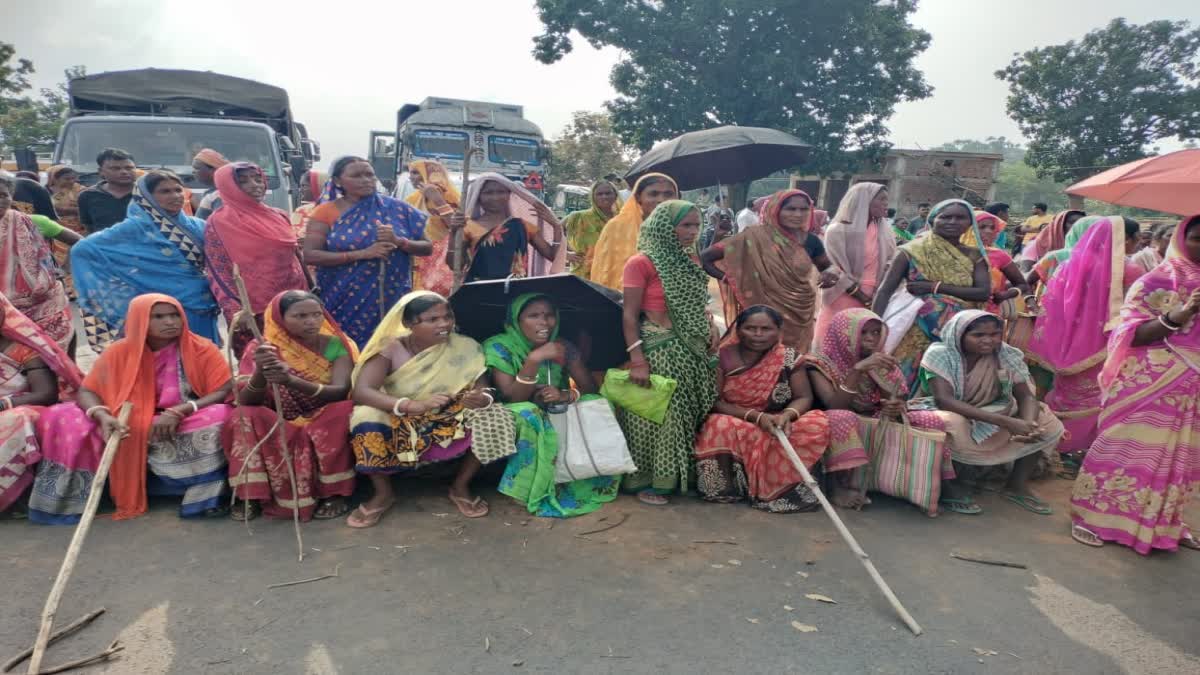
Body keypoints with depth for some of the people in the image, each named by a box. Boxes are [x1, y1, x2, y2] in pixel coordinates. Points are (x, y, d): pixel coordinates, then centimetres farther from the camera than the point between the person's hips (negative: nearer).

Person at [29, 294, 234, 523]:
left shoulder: (202, 348, -8)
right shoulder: (119, 351, -2)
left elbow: (225, 391, -15)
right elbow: (87, 392, -1)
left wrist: (179, 412, -29)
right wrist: (103, 416, -25)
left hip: (187, 428, -2)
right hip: (128, 429, 3)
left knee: (221, 417, -34)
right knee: (61, 419, -14)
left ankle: (205, 495, -23)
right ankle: (69, 497, -5)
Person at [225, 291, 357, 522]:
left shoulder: (335, 345, -9)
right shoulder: (262, 349, -7)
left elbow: (340, 392, -23)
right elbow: (246, 402, -15)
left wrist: (292, 381, -40)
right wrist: (260, 371, -37)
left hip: (325, 423, -1)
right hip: (279, 425, 1)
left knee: (344, 411, -31)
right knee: (244, 418, -25)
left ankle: (335, 493, -20)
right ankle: (251, 494, -16)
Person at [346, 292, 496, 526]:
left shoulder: (465, 348, -10)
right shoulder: (390, 348, -15)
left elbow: (483, 391, -10)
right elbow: (361, 391, -27)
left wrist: (482, 399, -38)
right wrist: (415, 405, -43)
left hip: (449, 426, 1)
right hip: (399, 427, -1)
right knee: (367, 422, -32)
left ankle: (460, 487, 0)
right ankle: (383, 493, -5)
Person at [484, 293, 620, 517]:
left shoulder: (563, 347, -4)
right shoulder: (499, 347, -15)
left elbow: (591, 388, -5)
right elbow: (511, 398, -23)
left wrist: (567, 395, -27)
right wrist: (534, 359, -35)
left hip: (558, 414, 4)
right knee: (527, 415, -37)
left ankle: (590, 483, -9)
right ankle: (539, 492, -19)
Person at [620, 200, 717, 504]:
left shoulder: (688, 262, 13)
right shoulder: (642, 263, -11)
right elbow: (630, 315, -13)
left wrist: (710, 325, 0)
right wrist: (638, 361, -19)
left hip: (692, 351, 7)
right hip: (659, 351, -7)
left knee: (687, 414, 12)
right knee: (656, 414, -1)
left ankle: (677, 476, 26)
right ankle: (646, 481, 13)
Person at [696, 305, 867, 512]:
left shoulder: (790, 357, -1)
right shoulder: (722, 357, -6)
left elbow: (804, 397, -2)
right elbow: (714, 401, -11)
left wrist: (787, 416, -27)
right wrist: (756, 416, -24)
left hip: (777, 427, 2)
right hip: (735, 427, -2)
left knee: (819, 424, -26)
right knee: (720, 426, -37)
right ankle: (727, 487, -16)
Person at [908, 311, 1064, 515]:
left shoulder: (1007, 355, -8)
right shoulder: (940, 354, -23)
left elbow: (1026, 396, -9)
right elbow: (944, 400, -33)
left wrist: (1028, 425, -34)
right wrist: (1005, 421, -40)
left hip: (987, 420, 6)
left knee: (1047, 422, -6)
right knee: (953, 423, -39)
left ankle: (1017, 485, 6)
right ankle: (948, 486, -15)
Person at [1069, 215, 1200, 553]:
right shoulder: (1155, 282, -6)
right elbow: (1131, 334, -12)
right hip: (1149, 383, -6)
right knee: (1129, 447, -4)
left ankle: (1165, 521, 25)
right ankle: (1092, 514, 4)